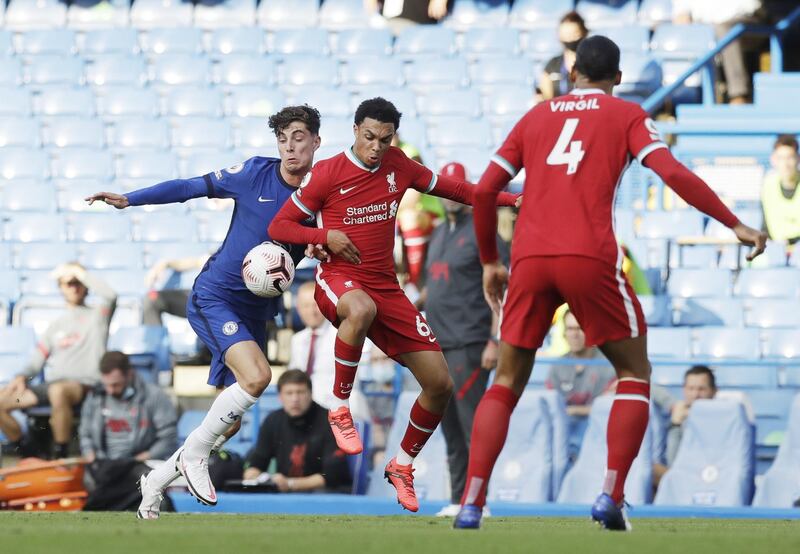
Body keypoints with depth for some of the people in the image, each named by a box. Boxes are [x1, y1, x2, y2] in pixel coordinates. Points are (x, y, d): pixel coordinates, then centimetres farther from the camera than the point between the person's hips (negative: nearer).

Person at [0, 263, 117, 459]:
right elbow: (37, 361, 21)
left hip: (84, 385, -6)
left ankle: (61, 456, -31)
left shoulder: (96, 316, 11)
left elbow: (110, 295, -12)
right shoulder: (56, 325, 25)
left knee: (58, 391, -42)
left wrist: (80, 272, -4)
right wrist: (22, 377, -1)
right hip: (52, 383, 6)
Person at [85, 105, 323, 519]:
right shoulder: (256, 174, -6)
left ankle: (156, 481, 24)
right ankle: (194, 454, -10)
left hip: (255, 312, 5)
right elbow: (191, 187, 0)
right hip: (214, 297, -5)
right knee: (257, 376, -28)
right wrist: (129, 200, -5)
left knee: (230, 421, 5)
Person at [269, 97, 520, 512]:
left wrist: (508, 200, 16)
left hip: (386, 286, 5)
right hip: (338, 279, -5)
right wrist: (325, 236, -17)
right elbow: (279, 227, -1)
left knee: (440, 383, -2)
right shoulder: (327, 174, -6)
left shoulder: (398, 166, 7)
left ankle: (402, 465, 20)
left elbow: (447, 188, 22)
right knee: (362, 308, -45)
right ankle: (340, 408, -26)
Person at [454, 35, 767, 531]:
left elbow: (485, 191, 17)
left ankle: (472, 504, -2)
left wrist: (490, 261, 28)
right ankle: (611, 498, -2)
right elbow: (673, 174, -4)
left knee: (507, 384, 13)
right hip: (590, 258, -3)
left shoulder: (536, 117, 21)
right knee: (635, 373, 13)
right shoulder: (627, 116, 11)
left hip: (529, 259, 3)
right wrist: (736, 225, 0)